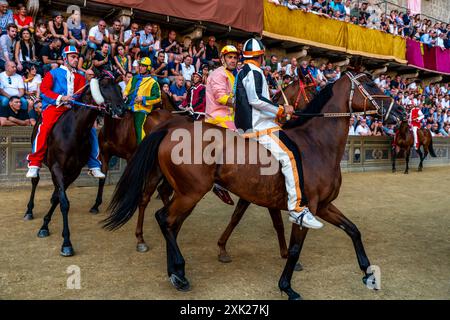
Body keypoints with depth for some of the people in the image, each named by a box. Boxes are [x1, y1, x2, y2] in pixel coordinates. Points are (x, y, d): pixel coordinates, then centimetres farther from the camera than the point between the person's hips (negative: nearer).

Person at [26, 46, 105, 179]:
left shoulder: (80, 77, 24)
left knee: (91, 129, -12)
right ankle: (34, 164, -22)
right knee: (45, 127, -30)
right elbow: (44, 90, 0)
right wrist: (60, 98, -15)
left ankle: (94, 166, -5)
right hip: (54, 107, -3)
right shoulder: (53, 73, 14)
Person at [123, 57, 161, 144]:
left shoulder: (152, 82, 0)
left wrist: (143, 99, -15)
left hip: (141, 108, -6)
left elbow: (157, 97, -6)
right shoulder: (134, 78, 18)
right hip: (129, 107, 6)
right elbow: (127, 89, 27)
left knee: (138, 128, -15)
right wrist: (125, 95, 3)